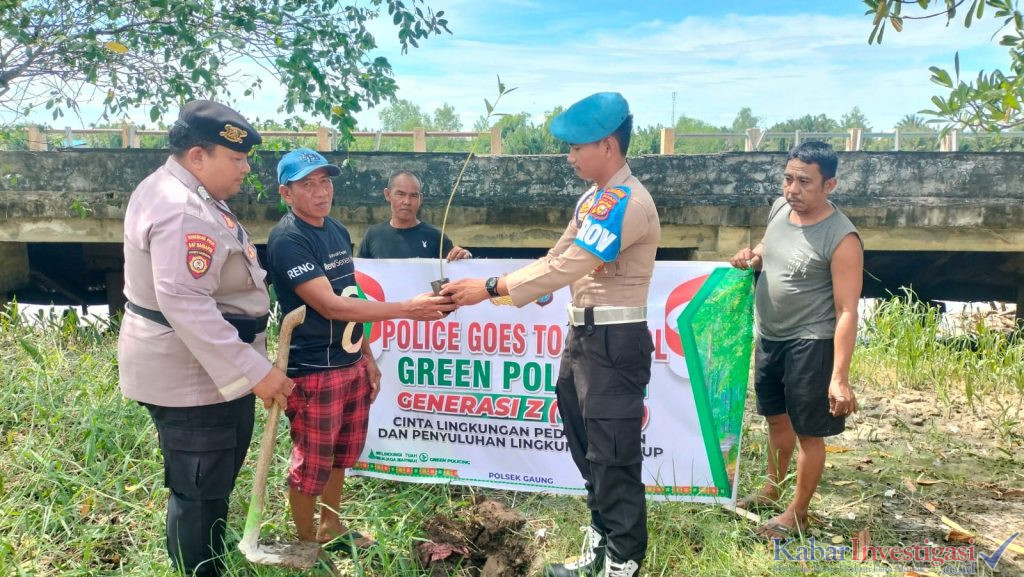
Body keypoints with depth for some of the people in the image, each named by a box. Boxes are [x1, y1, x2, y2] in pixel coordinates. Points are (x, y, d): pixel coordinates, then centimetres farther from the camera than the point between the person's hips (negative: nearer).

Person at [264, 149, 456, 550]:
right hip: (314, 372, -8)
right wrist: (407, 310, -28)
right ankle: (305, 543, 27)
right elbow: (330, 306, -26)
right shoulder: (287, 240, -19)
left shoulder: (337, 231, 8)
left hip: (352, 365, 8)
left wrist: (367, 357, 15)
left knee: (341, 454, 21)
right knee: (311, 464, 7)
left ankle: (330, 527, 40)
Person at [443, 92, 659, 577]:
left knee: (612, 456, 1)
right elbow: (555, 260, 13)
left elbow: (566, 267, -24)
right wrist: (493, 291, 3)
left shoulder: (627, 202, -19)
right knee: (588, 450, 19)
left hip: (614, 341, -10)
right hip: (583, 334, 10)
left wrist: (490, 288, -20)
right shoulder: (594, 199, 14)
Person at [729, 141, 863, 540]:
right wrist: (753, 257, -3)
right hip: (768, 337, 8)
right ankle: (772, 488, 45)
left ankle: (798, 513, 25)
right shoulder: (779, 208, -1)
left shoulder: (841, 239, -22)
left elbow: (846, 312, -22)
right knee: (777, 417, 24)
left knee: (809, 431, 7)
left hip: (810, 344, -7)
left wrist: (839, 377, -25)